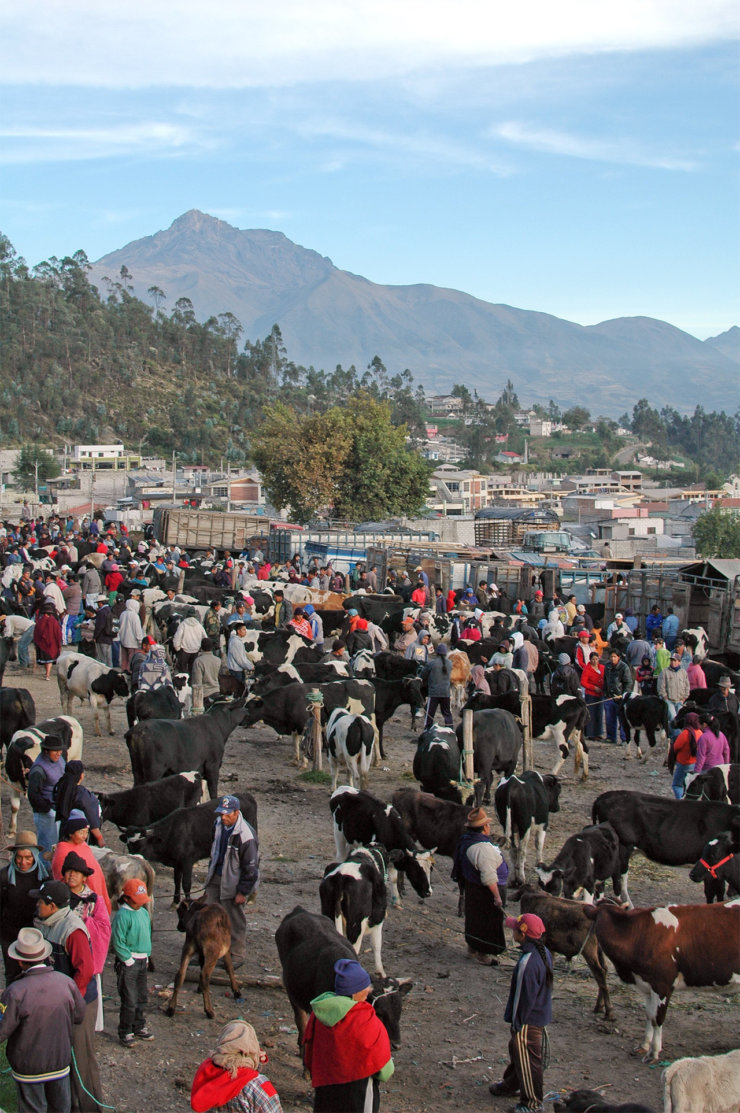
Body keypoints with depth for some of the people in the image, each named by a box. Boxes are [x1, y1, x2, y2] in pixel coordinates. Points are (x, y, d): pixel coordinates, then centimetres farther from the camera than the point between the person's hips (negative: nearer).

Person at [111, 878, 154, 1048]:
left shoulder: (144, 913, 8)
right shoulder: (122, 915, -16)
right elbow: (118, 942, -16)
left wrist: (146, 956, 14)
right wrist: (129, 960, -15)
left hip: (142, 960, 8)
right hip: (127, 962, -8)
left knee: (141, 997, 17)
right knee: (129, 1001, -4)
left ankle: (139, 1027, 31)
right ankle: (125, 1033, 7)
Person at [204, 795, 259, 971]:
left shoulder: (246, 835, -26)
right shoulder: (218, 825, -4)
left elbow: (250, 867, -19)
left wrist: (243, 892, -15)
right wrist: (210, 874, 20)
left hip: (234, 882, -7)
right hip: (216, 877, 7)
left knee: (235, 920, 5)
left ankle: (237, 955, 21)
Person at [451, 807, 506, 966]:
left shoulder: (467, 840, 2)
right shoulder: (482, 847, -29)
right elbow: (489, 877, -30)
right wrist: (497, 896, -24)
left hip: (471, 886, 10)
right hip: (483, 893, -10)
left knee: (475, 919, 23)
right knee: (487, 921, 5)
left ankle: (473, 947, 38)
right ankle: (482, 953, 16)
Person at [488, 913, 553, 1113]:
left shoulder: (527, 963, -32)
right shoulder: (544, 952, -3)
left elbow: (524, 997, -25)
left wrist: (517, 1022, -13)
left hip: (528, 1021, -9)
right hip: (541, 1015, 9)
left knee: (527, 1061, 8)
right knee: (516, 1051, 28)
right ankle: (510, 1085, 47)